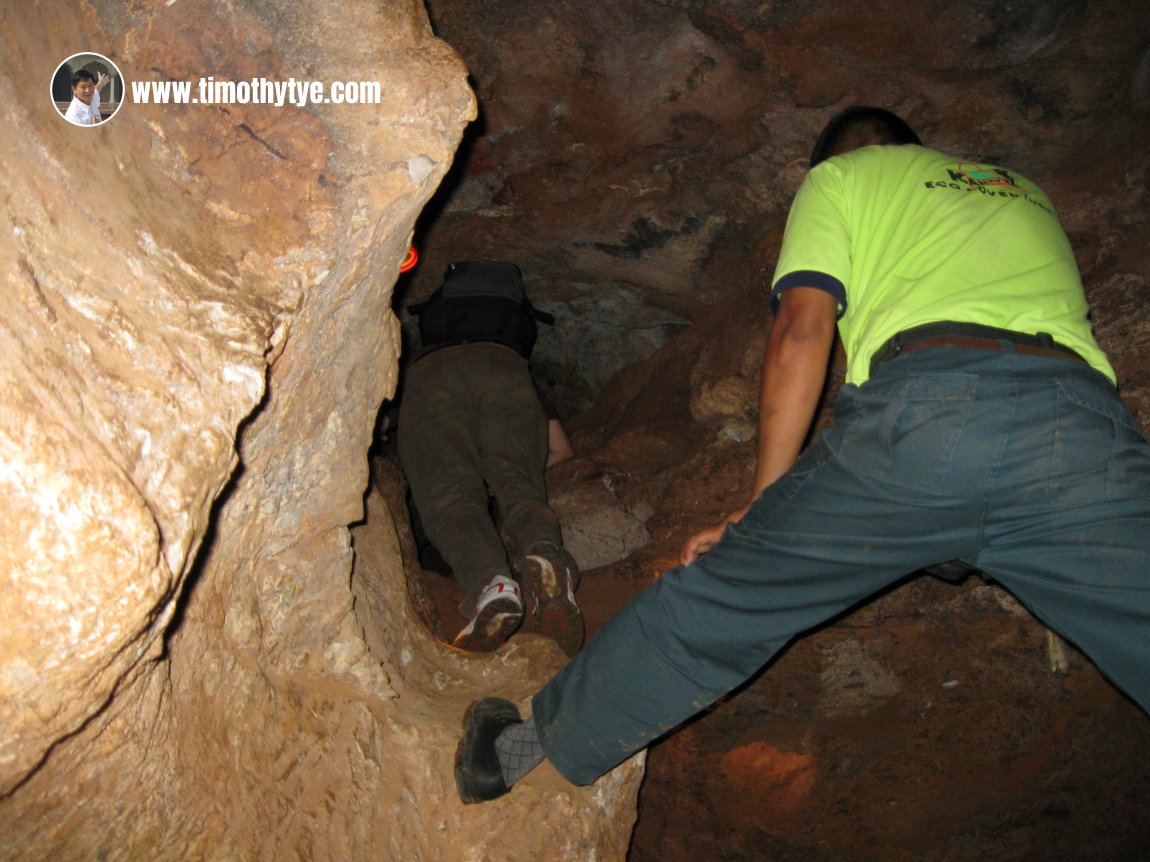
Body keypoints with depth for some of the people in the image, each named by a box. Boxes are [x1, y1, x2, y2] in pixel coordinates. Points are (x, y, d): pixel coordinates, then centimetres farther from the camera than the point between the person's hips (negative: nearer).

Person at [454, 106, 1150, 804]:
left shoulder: (837, 176, 25)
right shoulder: (1029, 195, 38)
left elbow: (802, 329, 11)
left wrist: (762, 509, 12)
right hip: (1079, 411, 4)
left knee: (720, 600, 8)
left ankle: (525, 751, 23)